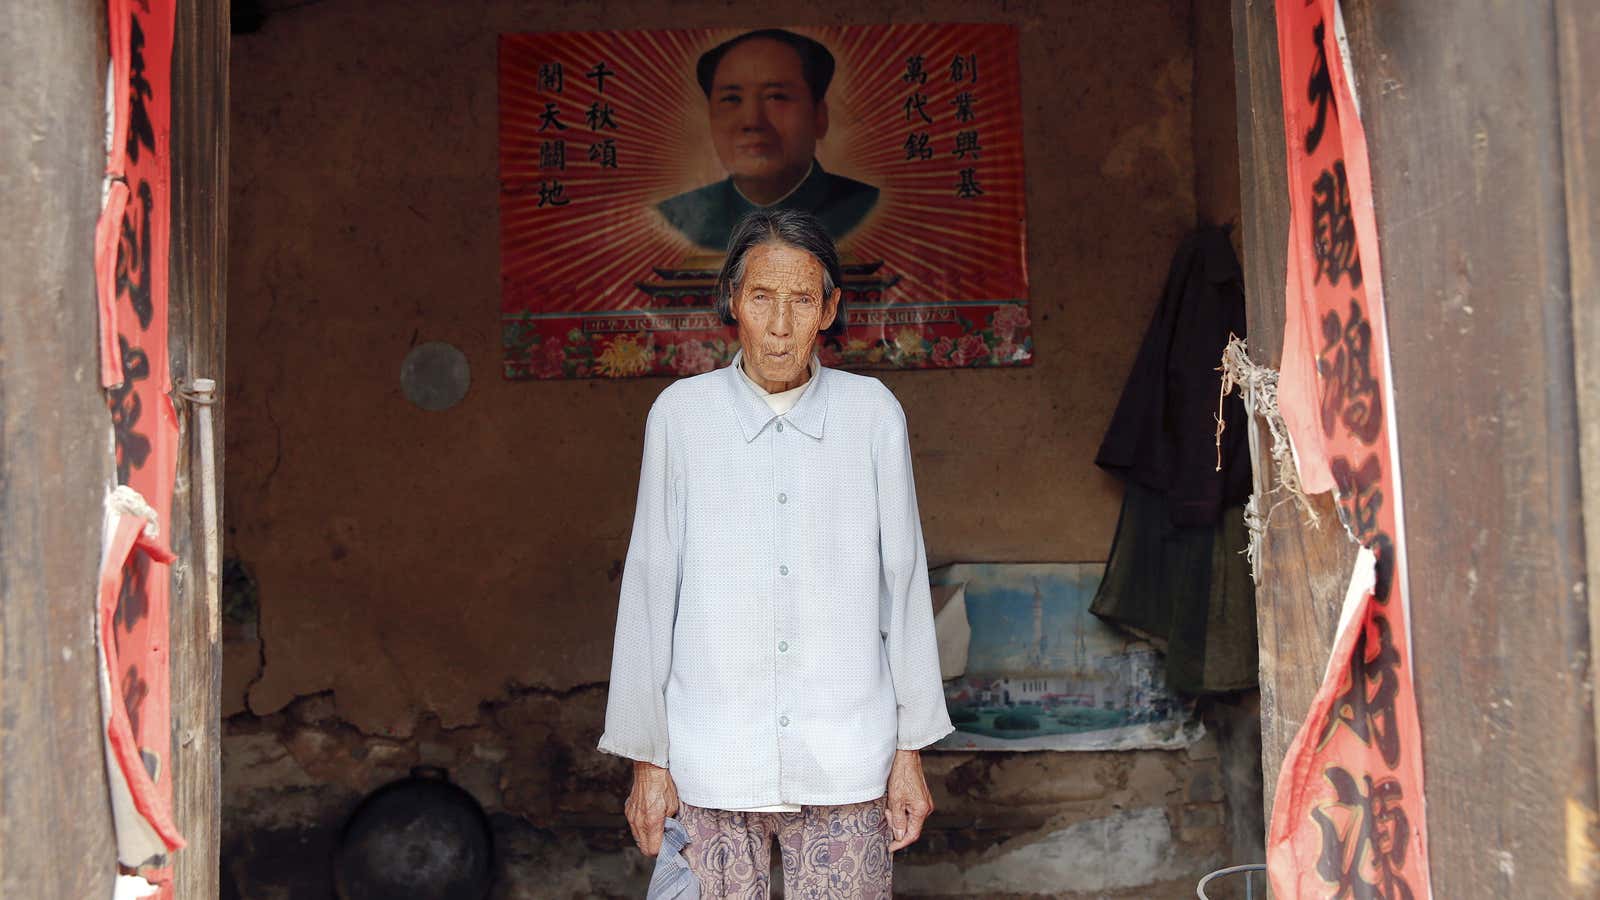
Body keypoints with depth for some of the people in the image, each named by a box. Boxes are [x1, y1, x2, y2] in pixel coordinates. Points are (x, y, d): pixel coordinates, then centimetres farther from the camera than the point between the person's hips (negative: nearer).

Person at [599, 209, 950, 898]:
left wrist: (911, 747, 5)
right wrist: (646, 759, 4)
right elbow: (649, 590, 2)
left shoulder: (872, 414, 0)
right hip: (711, 761, 0)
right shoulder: (680, 415, -2)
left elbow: (902, 584, 4)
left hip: (845, 764, 1)